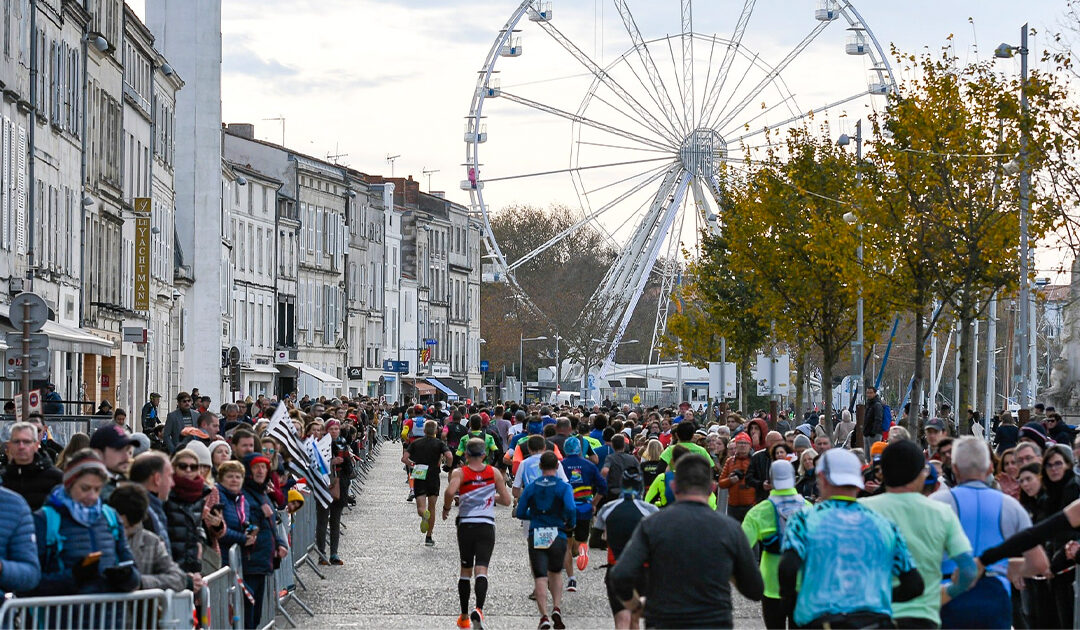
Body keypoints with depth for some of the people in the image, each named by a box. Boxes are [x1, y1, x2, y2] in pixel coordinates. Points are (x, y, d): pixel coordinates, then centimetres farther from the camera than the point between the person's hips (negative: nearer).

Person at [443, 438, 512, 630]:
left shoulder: (459, 473, -2)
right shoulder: (494, 473, 4)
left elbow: (450, 491, -22)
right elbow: (507, 500, 5)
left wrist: (446, 508, -3)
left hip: (465, 525, 0)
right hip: (487, 526, 0)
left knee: (465, 570, 14)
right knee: (481, 569, -8)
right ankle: (478, 609, -32)